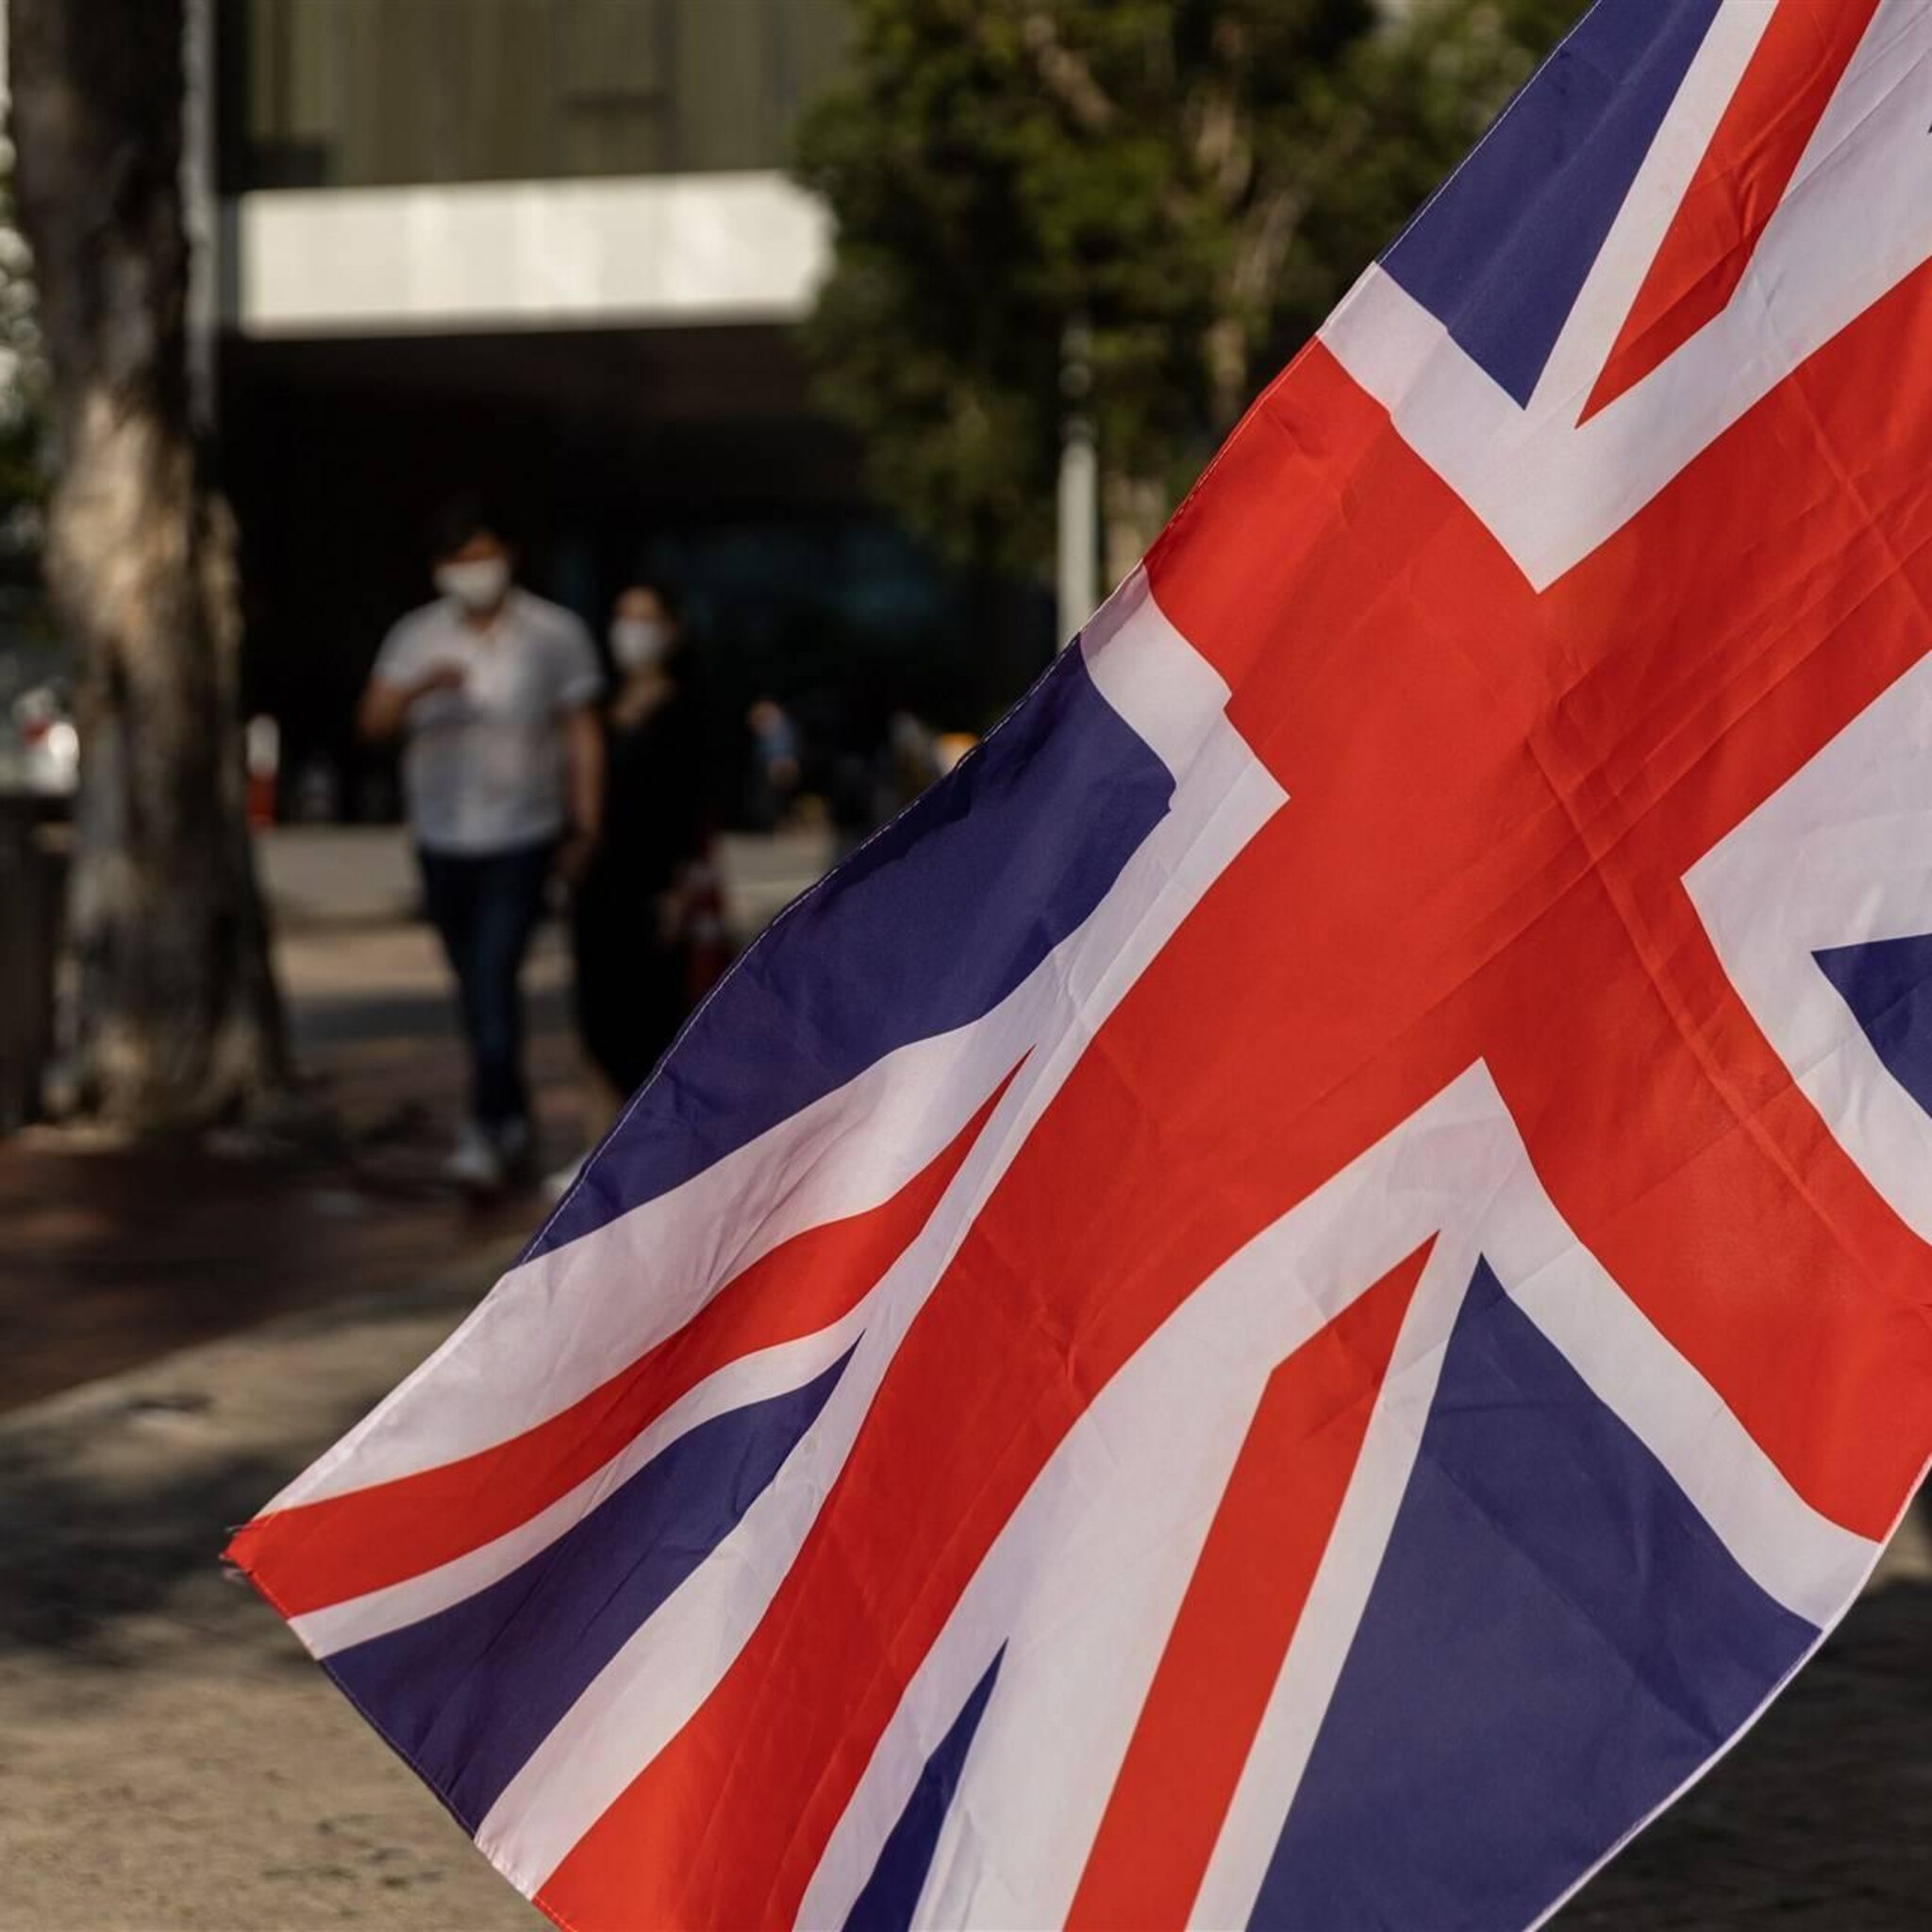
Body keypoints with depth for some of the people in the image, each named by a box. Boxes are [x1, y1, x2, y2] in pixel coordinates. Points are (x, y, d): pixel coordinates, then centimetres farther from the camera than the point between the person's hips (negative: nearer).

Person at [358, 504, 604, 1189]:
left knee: (494, 976, -17)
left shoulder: (554, 635, 0)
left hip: (522, 837, -4)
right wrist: (420, 686, -23)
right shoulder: (416, 637, 7)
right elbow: (374, 721, -2)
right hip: (443, 841, 4)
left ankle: (486, 1130, -19)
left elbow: (582, 734, 1)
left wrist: (586, 825, -5)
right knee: (473, 985, 12)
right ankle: (513, 1114, 27)